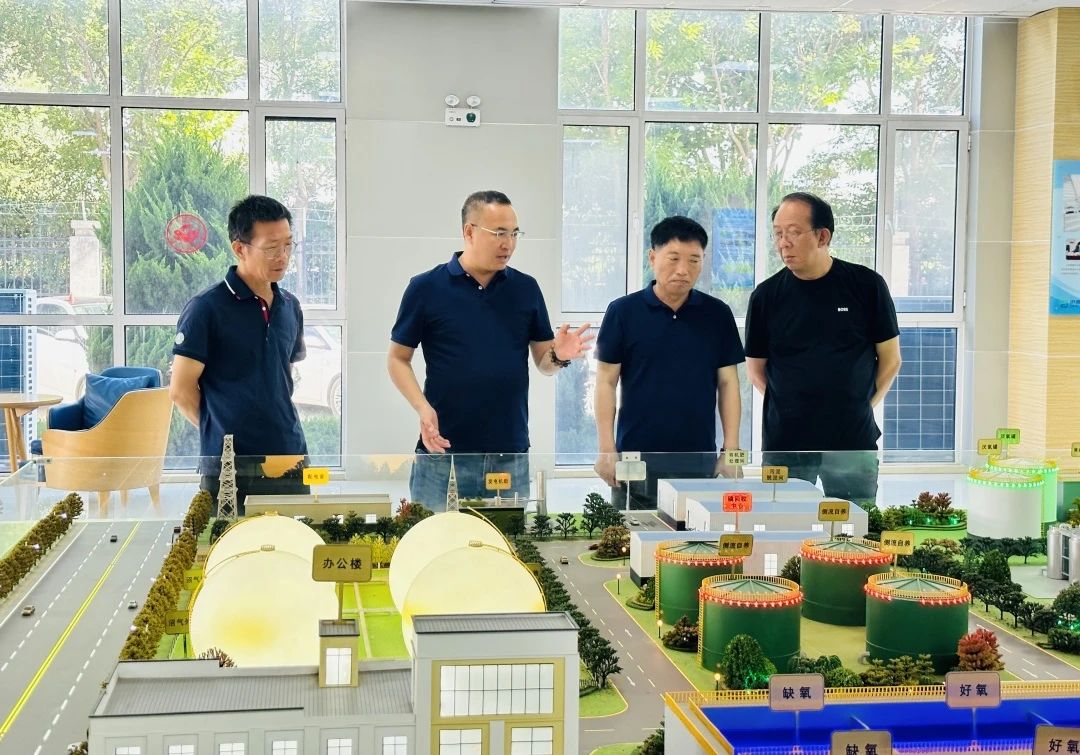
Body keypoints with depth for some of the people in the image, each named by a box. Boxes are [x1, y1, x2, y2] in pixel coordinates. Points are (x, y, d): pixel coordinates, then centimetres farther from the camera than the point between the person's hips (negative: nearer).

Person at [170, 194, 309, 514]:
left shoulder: (290, 306, 11)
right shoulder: (206, 308, -9)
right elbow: (181, 390, -7)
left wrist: (276, 426, 13)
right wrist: (221, 431, 2)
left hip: (291, 460, 6)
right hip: (230, 470, -5)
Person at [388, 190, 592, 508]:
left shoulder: (526, 288, 7)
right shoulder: (426, 288, -1)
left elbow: (544, 362, 10)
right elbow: (398, 359, 2)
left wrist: (559, 355, -13)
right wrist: (423, 407, -14)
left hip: (511, 456, 3)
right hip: (442, 450, -2)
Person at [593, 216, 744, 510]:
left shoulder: (717, 315, 5)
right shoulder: (623, 312, 0)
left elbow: (728, 383, 8)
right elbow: (606, 381, 1)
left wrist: (731, 449, 2)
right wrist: (607, 449, -4)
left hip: (700, 461, 2)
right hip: (636, 459, -1)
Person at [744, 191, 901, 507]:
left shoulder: (866, 285, -1)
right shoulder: (766, 295, 1)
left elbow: (890, 359, 7)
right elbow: (756, 369, 10)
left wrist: (859, 407, 3)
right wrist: (792, 407, 1)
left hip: (853, 443, 0)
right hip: (784, 443, 1)